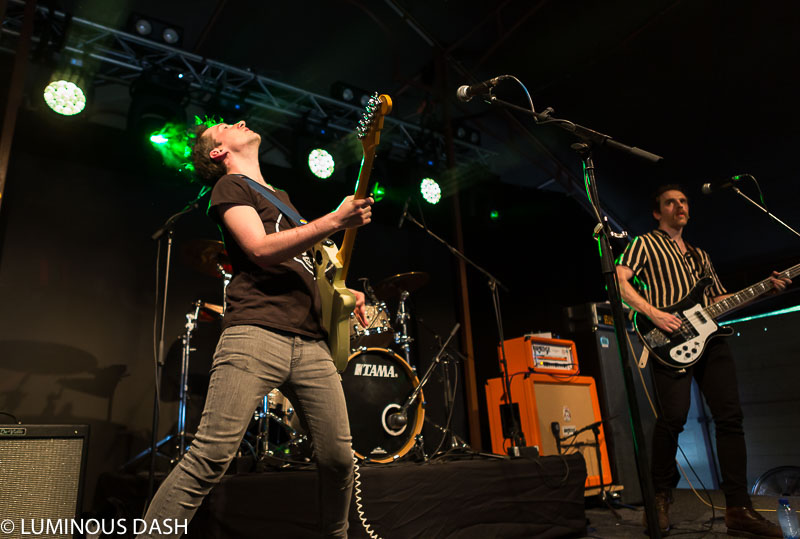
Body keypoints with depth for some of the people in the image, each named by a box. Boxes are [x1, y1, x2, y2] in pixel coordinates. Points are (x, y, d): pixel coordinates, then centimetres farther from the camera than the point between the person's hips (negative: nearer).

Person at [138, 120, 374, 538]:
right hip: (256, 335, -6)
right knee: (210, 458, -13)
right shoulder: (230, 186, 8)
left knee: (339, 458, 6)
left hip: (311, 342, 7)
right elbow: (262, 250, -10)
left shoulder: (281, 197, 31)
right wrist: (336, 220, -10)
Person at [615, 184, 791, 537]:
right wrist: (654, 313, -17)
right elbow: (619, 281, -5)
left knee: (730, 416, -1)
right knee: (674, 417, -16)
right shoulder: (646, 243, 9)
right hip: (670, 339, -6)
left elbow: (718, 299, 27)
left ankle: (738, 510, 6)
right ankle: (661, 496, 4)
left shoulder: (700, 254, 29)